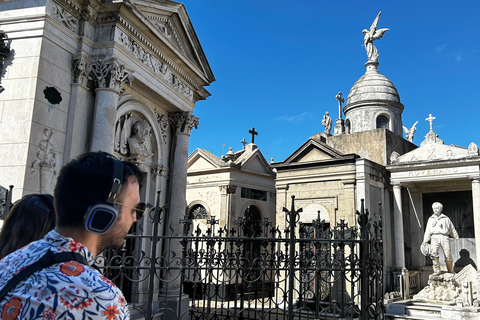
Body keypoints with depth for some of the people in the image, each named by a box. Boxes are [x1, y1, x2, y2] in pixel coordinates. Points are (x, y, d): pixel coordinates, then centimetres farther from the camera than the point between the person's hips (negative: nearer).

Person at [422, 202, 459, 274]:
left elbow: (452, 229, 21)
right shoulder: (430, 219, 22)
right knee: (433, 253, -22)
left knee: (448, 256, -7)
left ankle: (451, 271, 12)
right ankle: (436, 270, -17)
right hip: (434, 237, 1)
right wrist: (425, 241, 12)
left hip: (444, 237, -1)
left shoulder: (446, 219, 17)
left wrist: (456, 238, 17)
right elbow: (427, 231, 19)